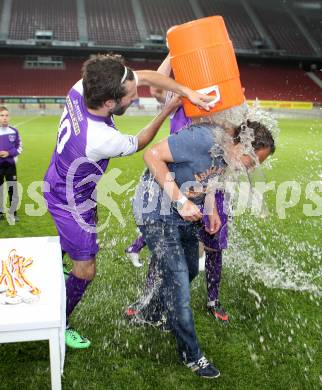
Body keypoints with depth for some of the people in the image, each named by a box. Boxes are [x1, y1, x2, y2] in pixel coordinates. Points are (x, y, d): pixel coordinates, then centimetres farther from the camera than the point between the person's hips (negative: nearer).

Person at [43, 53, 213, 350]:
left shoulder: (84, 87, -22)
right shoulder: (100, 139, -42)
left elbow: (144, 76, -13)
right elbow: (139, 143, -17)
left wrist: (188, 92, -22)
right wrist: (167, 111, -6)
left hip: (58, 183, 9)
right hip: (71, 202, -9)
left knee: (72, 236, 37)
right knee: (85, 271, 5)